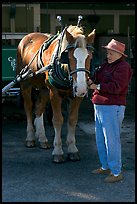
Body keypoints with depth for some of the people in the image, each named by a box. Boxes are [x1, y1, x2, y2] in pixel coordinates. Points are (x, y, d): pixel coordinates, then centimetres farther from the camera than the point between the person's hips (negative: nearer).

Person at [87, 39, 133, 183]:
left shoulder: (123, 67, -13)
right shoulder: (106, 65, 16)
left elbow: (116, 87, -22)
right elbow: (97, 77, 16)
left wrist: (98, 87, -21)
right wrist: (91, 81, -6)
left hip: (112, 108, -10)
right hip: (99, 106, 10)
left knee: (112, 140, -5)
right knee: (100, 139, 17)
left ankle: (116, 172, 4)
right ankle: (105, 167, 31)